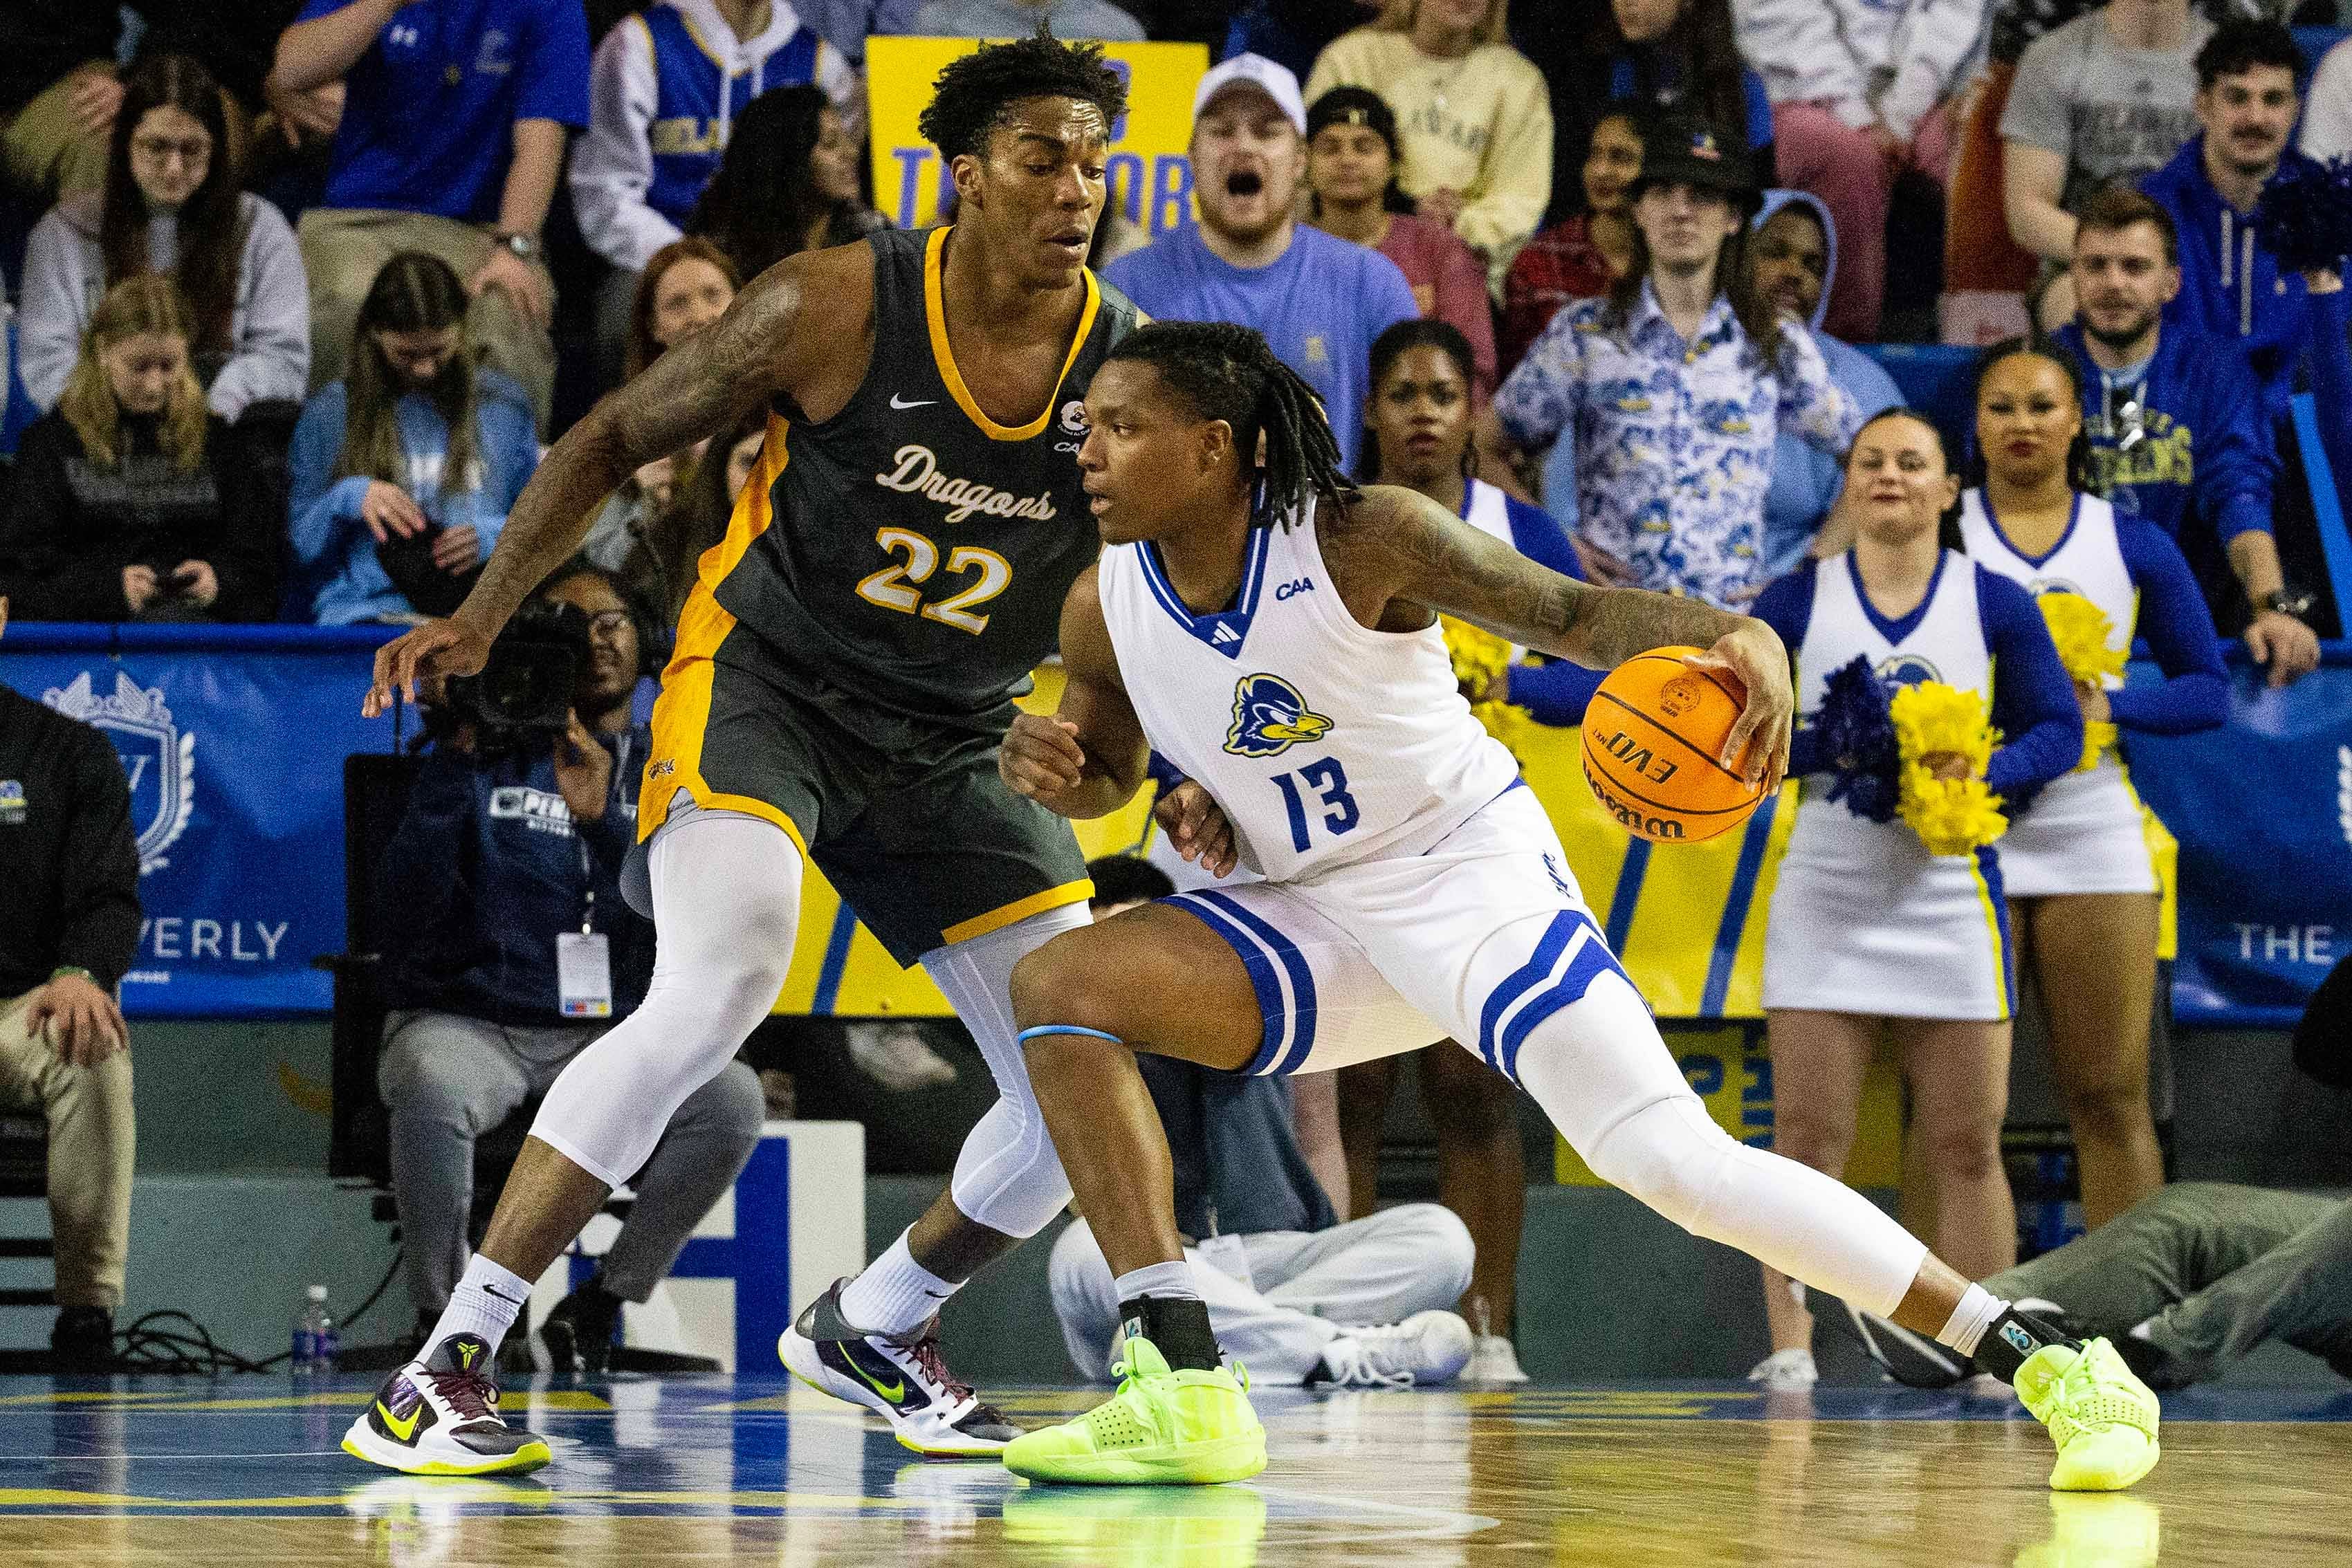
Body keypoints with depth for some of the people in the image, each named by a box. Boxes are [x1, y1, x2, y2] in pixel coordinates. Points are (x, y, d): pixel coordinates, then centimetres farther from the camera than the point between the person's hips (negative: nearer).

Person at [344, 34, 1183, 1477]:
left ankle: (872, 1327, 28)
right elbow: (616, 439, -3)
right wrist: (484, 616, -10)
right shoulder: (838, 309, -16)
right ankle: (445, 1367, -28)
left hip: (952, 745, 5)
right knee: (725, 983, -32)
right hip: (761, 686, -5)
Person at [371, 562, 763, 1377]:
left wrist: (603, 819, -23)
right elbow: (410, 903, -9)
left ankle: (597, 1306, -7)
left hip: (608, 1033, 3)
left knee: (732, 1097, -26)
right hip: (465, 1022, -3)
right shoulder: (490, 755, 2)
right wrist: (455, 760, -16)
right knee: (434, 1088, -39)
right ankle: (442, 1312, -15)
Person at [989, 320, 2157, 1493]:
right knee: (1060, 987, -14)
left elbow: (1572, 613, -17)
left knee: (1673, 1162, -20)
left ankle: (2051, 1370, -12)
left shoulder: (1366, 538, -20)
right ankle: (1184, 1396, -17)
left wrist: (1742, 638, -37)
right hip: (1322, 914, 6)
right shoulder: (1104, 610, -6)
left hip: (1475, 876, -6)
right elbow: (1110, 770, 13)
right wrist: (1046, 769, -12)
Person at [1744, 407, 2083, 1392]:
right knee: (1807, 1140, -4)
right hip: (1825, 896, 0)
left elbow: (2058, 729, 4)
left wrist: (1980, 772, -15)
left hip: (1951, 896, 0)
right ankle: (1788, 1347, 0)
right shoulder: (1799, 599, 4)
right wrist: (1838, 749, -18)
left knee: (1966, 1146, 2)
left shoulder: (1994, 604, 5)